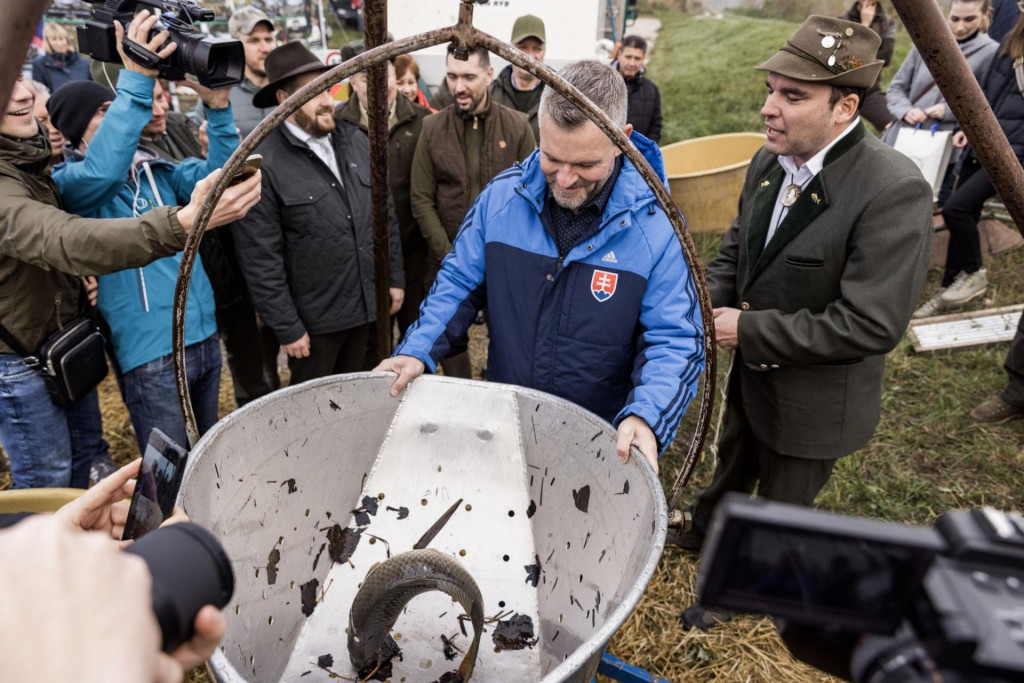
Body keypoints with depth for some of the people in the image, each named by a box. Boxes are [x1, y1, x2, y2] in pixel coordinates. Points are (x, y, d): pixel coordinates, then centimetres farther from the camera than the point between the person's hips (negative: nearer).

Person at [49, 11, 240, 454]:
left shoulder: (159, 170, 12)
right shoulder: (69, 182, -6)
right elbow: (101, 171, -28)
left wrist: (218, 108, -12)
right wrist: (135, 82, -35)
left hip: (204, 336, 6)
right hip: (150, 354, -6)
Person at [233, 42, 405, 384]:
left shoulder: (356, 140, 3)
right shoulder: (263, 164, -15)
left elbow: (385, 214, 11)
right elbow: (261, 259, -14)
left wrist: (395, 277, 10)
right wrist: (287, 327, -12)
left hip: (371, 307, 5)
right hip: (315, 321, -4)